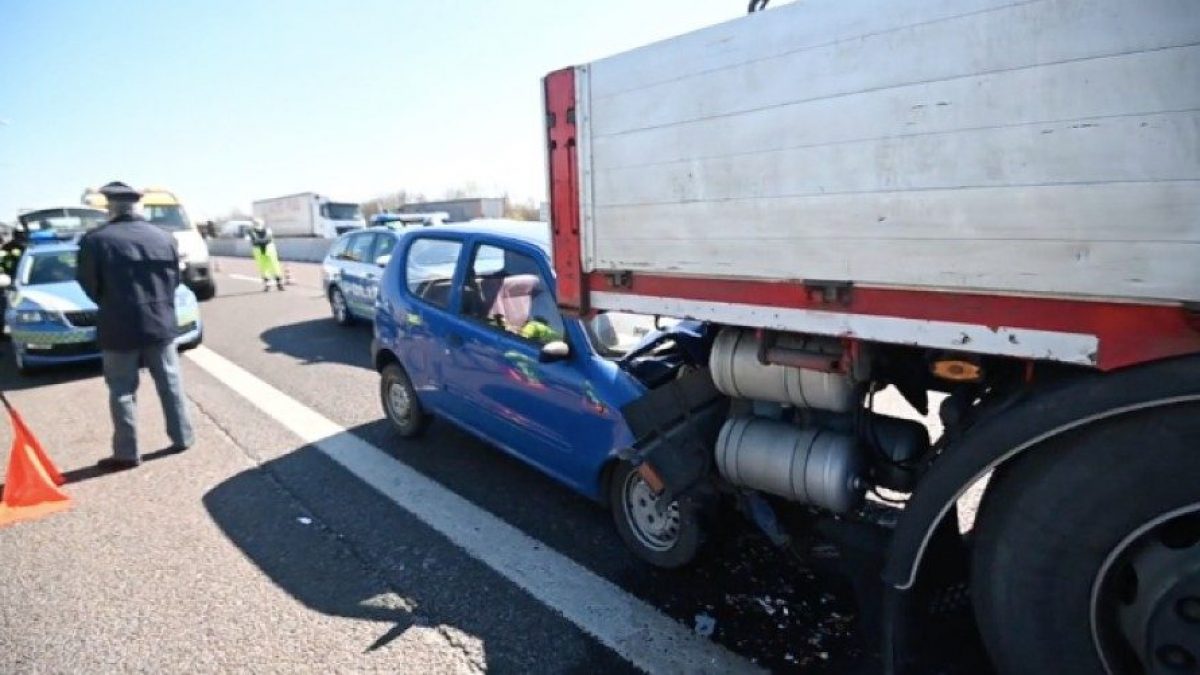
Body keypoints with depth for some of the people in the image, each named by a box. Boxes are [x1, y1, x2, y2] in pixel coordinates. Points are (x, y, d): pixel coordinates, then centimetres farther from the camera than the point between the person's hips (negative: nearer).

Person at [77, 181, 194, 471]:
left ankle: (126, 453, 13)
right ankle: (182, 437, 22)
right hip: (161, 324, 4)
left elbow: (89, 285, -3)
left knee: (122, 392, 6)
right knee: (170, 382, 14)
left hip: (118, 329, -3)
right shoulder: (164, 237, 1)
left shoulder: (96, 240, -12)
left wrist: (111, 305, 15)